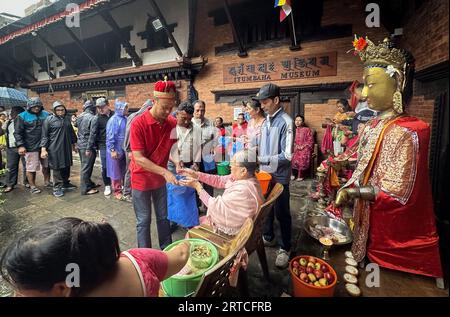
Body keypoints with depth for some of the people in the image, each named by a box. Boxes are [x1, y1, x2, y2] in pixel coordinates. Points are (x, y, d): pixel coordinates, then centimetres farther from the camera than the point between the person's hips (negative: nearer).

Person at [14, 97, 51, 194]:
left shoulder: (45, 114, 8)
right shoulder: (22, 116, -4)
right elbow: (17, 133, -5)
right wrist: (20, 145, -14)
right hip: (31, 147, -4)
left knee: (46, 165, 15)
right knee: (31, 168, 2)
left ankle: (47, 181, 32)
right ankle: (32, 186, 16)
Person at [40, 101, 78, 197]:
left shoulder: (67, 119, 12)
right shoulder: (49, 120, -5)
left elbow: (71, 133, 21)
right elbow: (44, 135, -7)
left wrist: (73, 144, 23)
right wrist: (43, 149, -13)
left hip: (67, 148, 6)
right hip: (55, 148, -6)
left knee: (67, 166, 13)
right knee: (57, 168, -2)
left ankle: (65, 183, 27)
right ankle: (56, 187, 7)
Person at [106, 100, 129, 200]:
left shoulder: (125, 119, 6)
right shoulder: (113, 120, -14)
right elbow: (110, 136, -17)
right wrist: (112, 150, -19)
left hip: (124, 149, 7)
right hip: (116, 150, -7)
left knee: (124, 170, 15)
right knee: (116, 171, 5)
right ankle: (117, 191, 16)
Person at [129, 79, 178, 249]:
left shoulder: (172, 123, -7)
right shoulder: (138, 123, -20)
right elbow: (138, 159, -23)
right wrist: (164, 172, -30)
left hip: (161, 178, 4)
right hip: (141, 178, -4)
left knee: (164, 217, 16)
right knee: (143, 221, 9)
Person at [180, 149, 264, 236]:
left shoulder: (242, 191, -36)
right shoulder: (244, 178, -10)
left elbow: (216, 207, -27)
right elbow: (219, 180, -2)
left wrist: (197, 186, -21)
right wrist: (196, 175, -8)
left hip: (231, 231, -8)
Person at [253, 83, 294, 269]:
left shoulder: (286, 122, -17)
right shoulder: (266, 121, 6)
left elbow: (287, 156, -21)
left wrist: (263, 160, -22)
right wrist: (258, 162, 2)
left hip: (279, 177, -7)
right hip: (265, 174, 7)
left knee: (281, 213, 7)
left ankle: (285, 249, 26)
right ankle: (268, 237, 42)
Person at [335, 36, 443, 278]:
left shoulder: (405, 133, -21)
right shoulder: (372, 126, 3)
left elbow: (396, 193, -21)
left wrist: (352, 191, -18)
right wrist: (344, 194, 1)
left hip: (394, 231, -7)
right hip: (368, 220, 7)